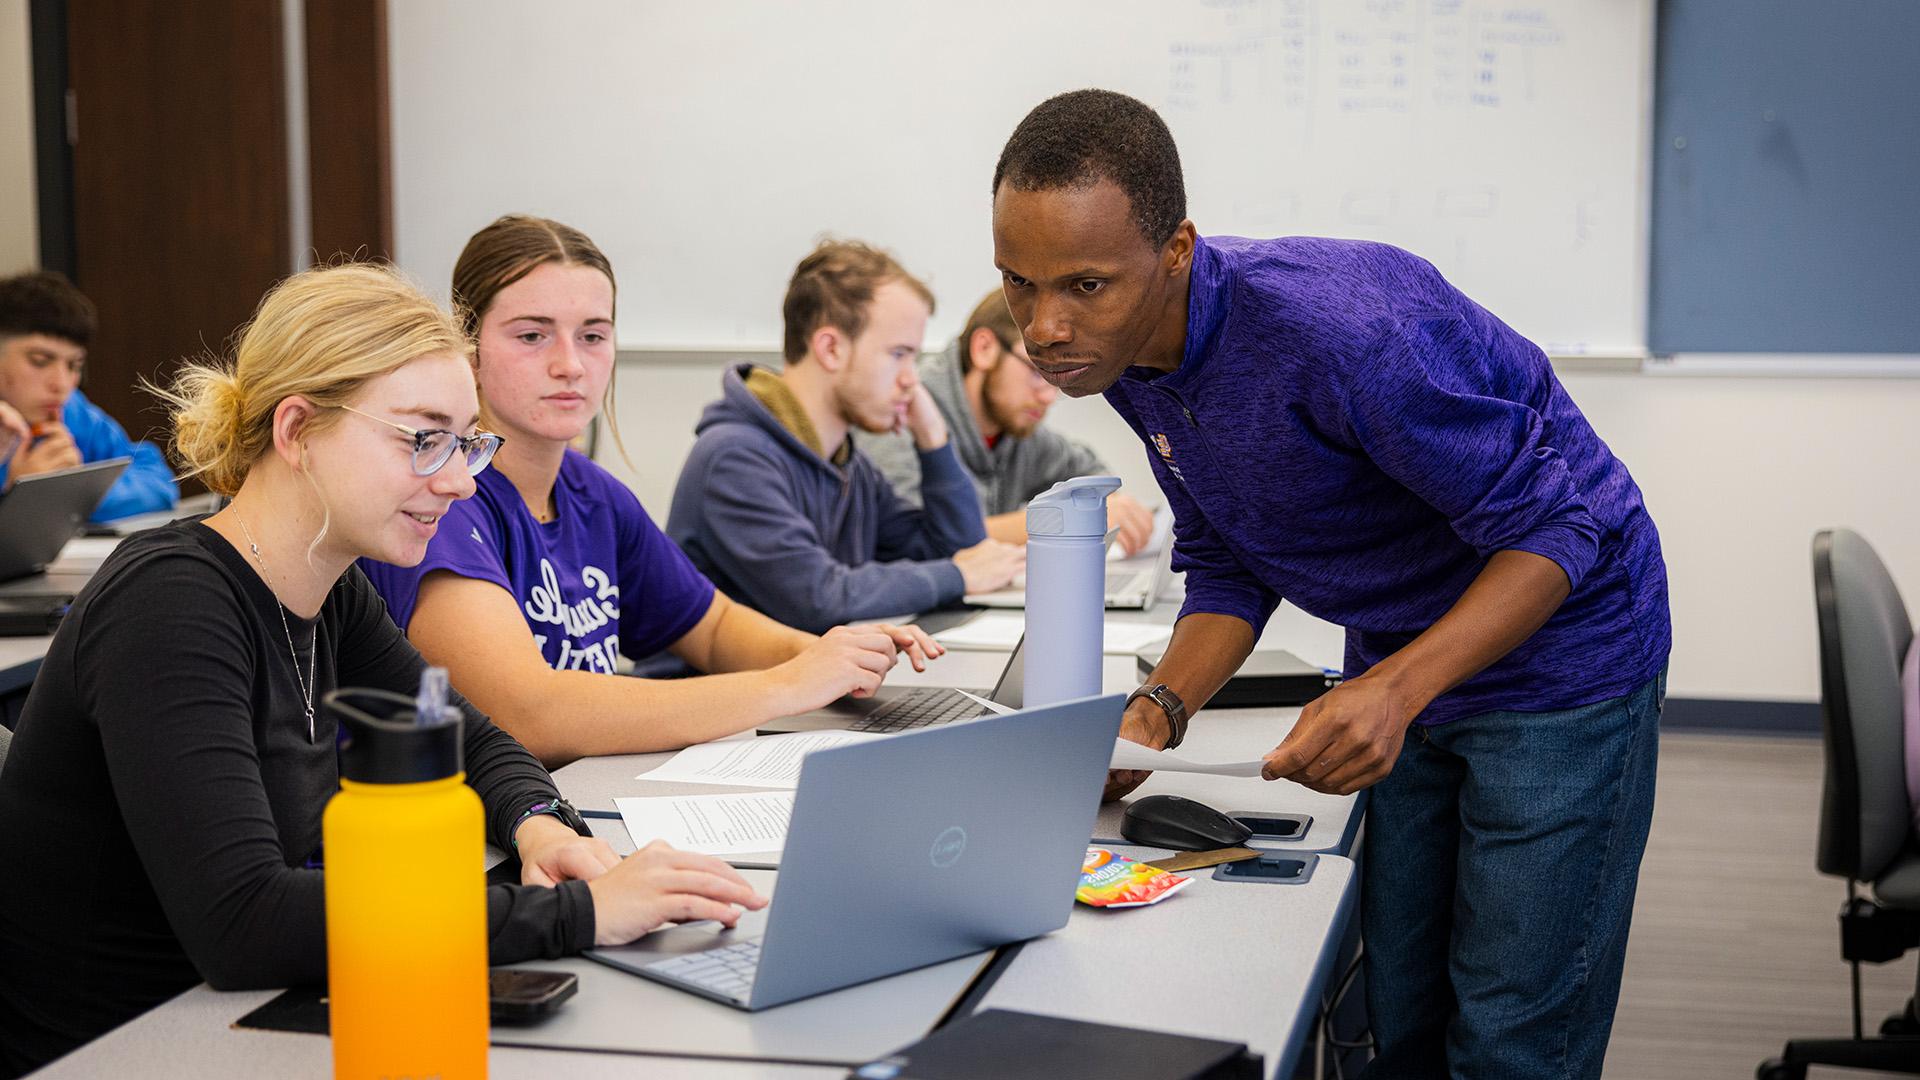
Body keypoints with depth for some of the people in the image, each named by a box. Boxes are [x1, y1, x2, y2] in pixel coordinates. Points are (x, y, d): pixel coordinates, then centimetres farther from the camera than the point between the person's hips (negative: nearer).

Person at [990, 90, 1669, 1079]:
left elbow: (1558, 527, -27)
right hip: (1395, 670, 7)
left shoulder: (1336, 327, -34)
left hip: (1555, 652, -7)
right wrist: (1160, 708, -14)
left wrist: (1397, 687, -37)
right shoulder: (1123, 353, -8)